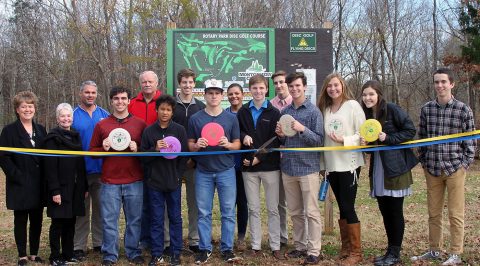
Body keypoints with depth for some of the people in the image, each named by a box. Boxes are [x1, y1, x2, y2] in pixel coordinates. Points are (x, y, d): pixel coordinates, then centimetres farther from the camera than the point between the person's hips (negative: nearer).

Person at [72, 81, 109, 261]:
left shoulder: (104, 115, 6)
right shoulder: (73, 116, 0)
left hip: (101, 169, 2)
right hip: (81, 169, -2)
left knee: (100, 208, 10)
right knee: (82, 209, 4)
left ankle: (99, 242, 22)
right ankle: (79, 246, 11)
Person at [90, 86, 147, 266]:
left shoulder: (140, 124, 5)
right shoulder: (101, 125, 7)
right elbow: (92, 151, 10)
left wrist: (137, 149, -11)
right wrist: (104, 148, -10)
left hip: (134, 182, 0)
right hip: (110, 182, 0)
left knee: (134, 220, 7)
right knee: (109, 221, 4)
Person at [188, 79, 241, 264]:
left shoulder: (231, 118, 4)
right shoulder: (195, 119, 3)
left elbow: (238, 144, 5)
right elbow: (189, 145, 5)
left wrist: (228, 144, -16)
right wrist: (197, 145, -16)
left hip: (226, 171, 0)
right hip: (203, 172, 0)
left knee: (228, 212, 4)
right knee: (203, 213, 6)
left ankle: (227, 248, 15)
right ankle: (205, 248, 17)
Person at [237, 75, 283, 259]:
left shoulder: (274, 113, -1)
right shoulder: (243, 112, 7)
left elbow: (275, 141, -7)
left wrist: (258, 159, -12)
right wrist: (243, 136, -10)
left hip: (270, 166, -2)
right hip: (248, 167, 3)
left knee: (273, 209, 4)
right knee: (253, 209, 9)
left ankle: (275, 246, 12)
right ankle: (256, 246, 17)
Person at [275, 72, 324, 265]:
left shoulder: (313, 111, -4)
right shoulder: (284, 112, 10)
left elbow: (319, 140, -8)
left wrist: (302, 129, -21)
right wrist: (280, 135, -4)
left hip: (308, 167, -5)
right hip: (288, 167, 5)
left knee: (311, 212, -1)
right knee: (295, 212, 12)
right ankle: (300, 246, 22)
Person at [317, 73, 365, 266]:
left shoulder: (352, 105, -5)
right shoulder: (325, 108, 10)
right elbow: (323, 137, 12)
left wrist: (344, 140, -22)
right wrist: (323, 164, 9)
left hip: (349, 164, -5)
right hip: (331, 165, 5)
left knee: (348, 207, -4)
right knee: (342, 207, 12)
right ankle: (345, 248, 21)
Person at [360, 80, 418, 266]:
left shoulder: (392, 110, -10)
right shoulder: (366, 114, 9)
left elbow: (410, 130, -10)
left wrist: (388, 138, -18)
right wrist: (364, 142, -6)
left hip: (395, 168, -6)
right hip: (377, 169, 6)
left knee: (395, 211, 1)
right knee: (384, 211, 11)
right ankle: (391, 249, 22)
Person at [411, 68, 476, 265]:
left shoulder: (463, 110, -4)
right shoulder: (426, 109, 5)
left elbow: (470, 141, 0)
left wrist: (464, 164, -6)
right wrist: (424, 162, 8)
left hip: (455, 168, -3)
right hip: (432, 169, 3)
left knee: (456, 214, 2)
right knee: (433, 213, 11)